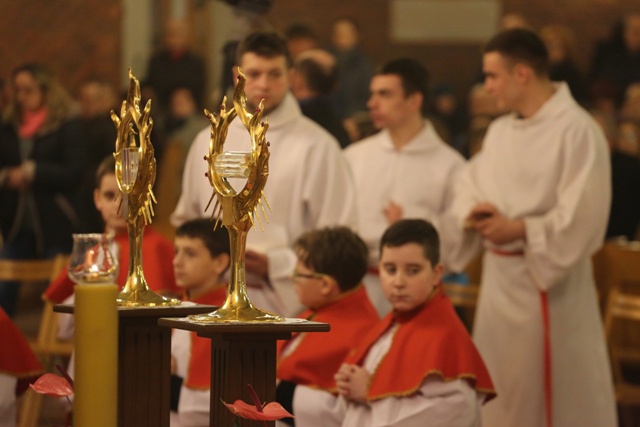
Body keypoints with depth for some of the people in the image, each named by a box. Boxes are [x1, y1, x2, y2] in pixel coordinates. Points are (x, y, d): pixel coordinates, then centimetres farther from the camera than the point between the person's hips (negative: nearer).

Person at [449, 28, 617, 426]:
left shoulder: (577, 131, -16)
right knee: (498, 393, 15)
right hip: (499, 275, 8)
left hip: (547, 279, -8)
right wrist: (475, 213, -8)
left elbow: (581, 216, -20)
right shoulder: (500, 131, 10)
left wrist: (519, 229, -17)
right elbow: (469, 187, 14)